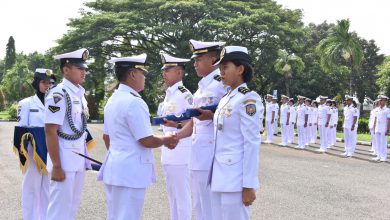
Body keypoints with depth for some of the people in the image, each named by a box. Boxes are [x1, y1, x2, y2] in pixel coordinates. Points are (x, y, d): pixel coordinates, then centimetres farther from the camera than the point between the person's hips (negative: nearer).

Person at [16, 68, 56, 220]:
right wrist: (22, 147, -15)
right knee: (31, 188, 4)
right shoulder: (26, 103, -1)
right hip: (33, 153, -3)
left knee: (48, 189, 10)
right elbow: (21, 128, -2)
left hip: (51, 154, 4)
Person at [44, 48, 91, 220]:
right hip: (64, 159, -8)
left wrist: (84, 159, 16)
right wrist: (56, 166, -20)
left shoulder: (80, 94, 11)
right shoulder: (58, 95, -15)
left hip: (79, 159, 8)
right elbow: (50, 131, -18)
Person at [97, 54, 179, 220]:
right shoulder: (135, 102, -18)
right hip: (130, 172, -9)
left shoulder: (112, 100, 11)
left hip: (114, 169, 9)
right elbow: (147, 141, -18)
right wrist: (166, 140, -1)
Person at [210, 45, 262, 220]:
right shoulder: (225, 100, 14)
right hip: (219, 176, 8)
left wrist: (248, 185, -17)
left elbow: (252, 144, -15)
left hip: (235, 178, -8)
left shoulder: (248, 99, -11)